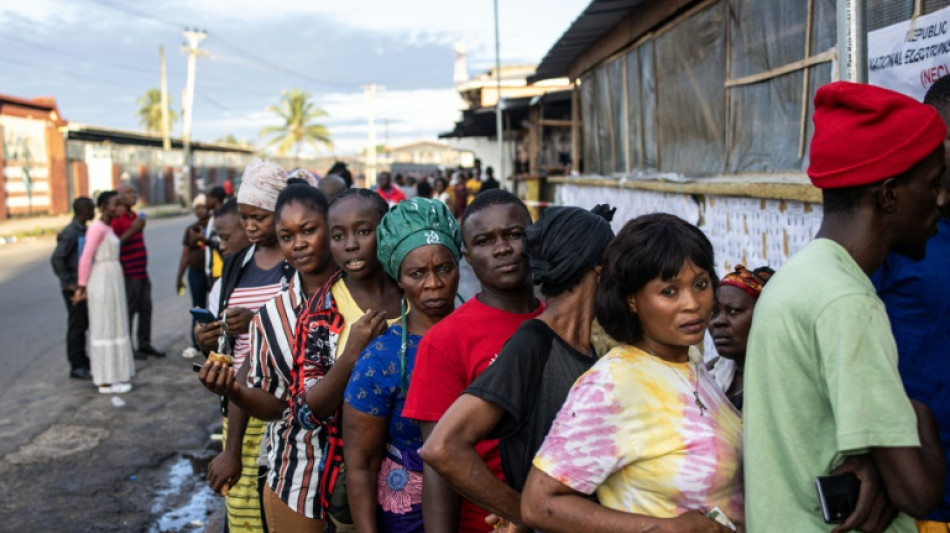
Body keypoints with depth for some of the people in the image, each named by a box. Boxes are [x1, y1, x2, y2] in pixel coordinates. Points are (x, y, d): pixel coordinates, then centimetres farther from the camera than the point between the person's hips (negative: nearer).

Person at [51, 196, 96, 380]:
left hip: (83, 286, 8)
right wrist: (69, 283, -19)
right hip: (74, 288, -8)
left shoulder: (82, 230, 11)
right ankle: (76, 366, 8)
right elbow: (56, 258, -21)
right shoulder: (70, 233, -16)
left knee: (83, 324, 15)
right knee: (76, 326, -1)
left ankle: (82, 361, 26)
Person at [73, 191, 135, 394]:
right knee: (104, 328, -3)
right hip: (102, 281, -9)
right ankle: (105, 381, 3)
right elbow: (85, 259, -17)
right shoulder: (97, 228, -14)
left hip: (113, 281, 9)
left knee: (113, 326, 13)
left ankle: (112, 375, 21)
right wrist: (82, 287, -13)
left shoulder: (108, 228, 14)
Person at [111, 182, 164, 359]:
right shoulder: (117, 218, -12)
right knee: (128, 310, -3)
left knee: (146, 309, 11)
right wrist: (132, 230, -23)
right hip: (128, 273, -9)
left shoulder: (135, 216, 18)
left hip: (141, 271, 9)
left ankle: (144, 345, 20)